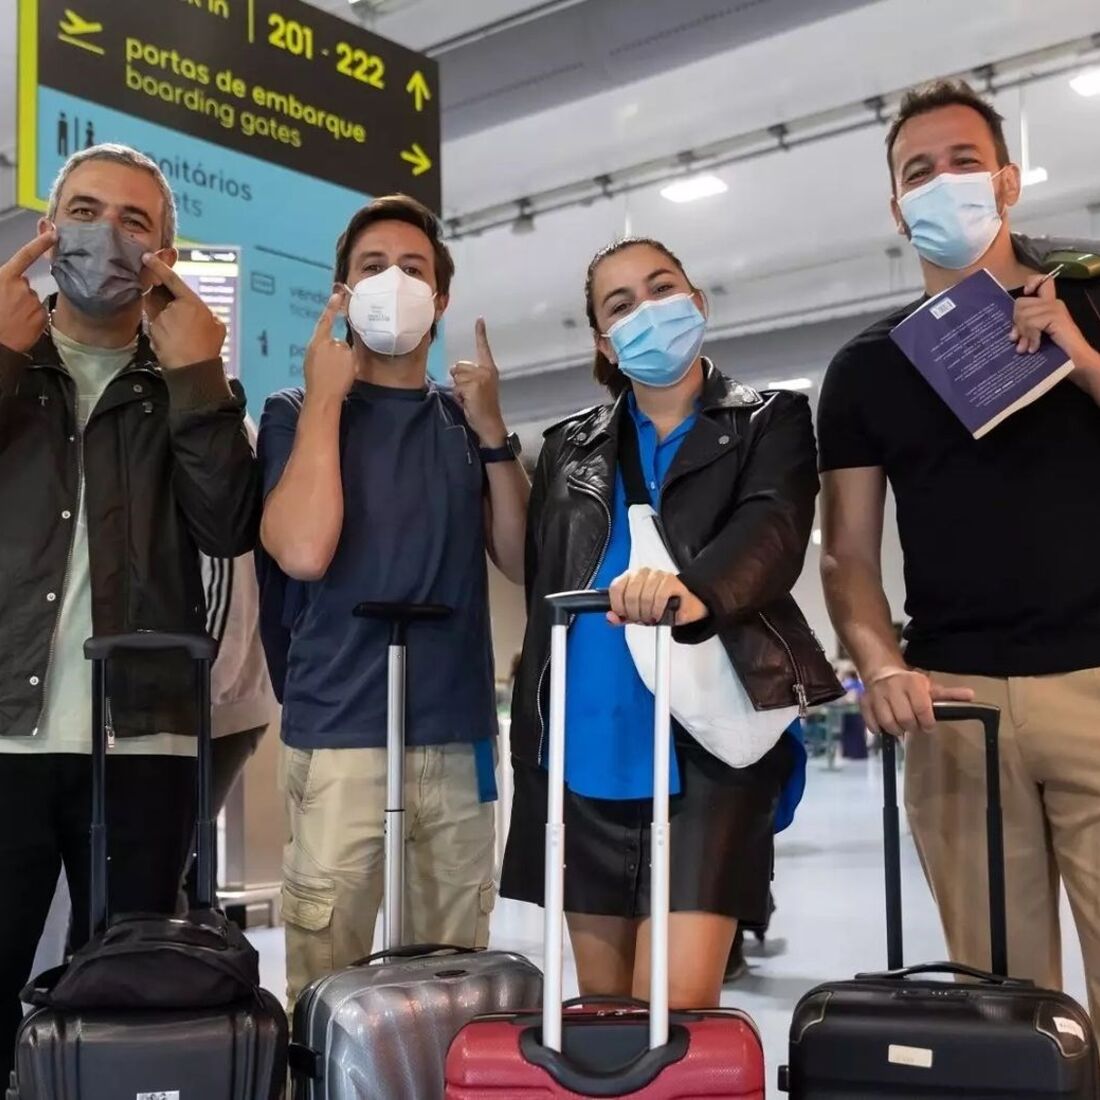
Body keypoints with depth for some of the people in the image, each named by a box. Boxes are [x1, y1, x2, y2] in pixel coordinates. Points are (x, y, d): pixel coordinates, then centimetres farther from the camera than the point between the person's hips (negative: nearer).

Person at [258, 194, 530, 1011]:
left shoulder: (465, 421, 14)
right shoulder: (301, 412, 4)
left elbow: (524, 561, 6)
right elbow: (303, 551, -14)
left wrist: (492, 430, -3)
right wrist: (326, 396, -7)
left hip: (458, 734, 4)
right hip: (339, 734, -3)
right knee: (326, 982, -2)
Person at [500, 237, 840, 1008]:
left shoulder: (771, 423, 5)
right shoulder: (571, 446, 15)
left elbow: (772, 532, -15)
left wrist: (694, 590, -35)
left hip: (710, 746, -4)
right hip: (586, 751, 4)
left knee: (675, 1012, -11)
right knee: (603, 1010, 10)